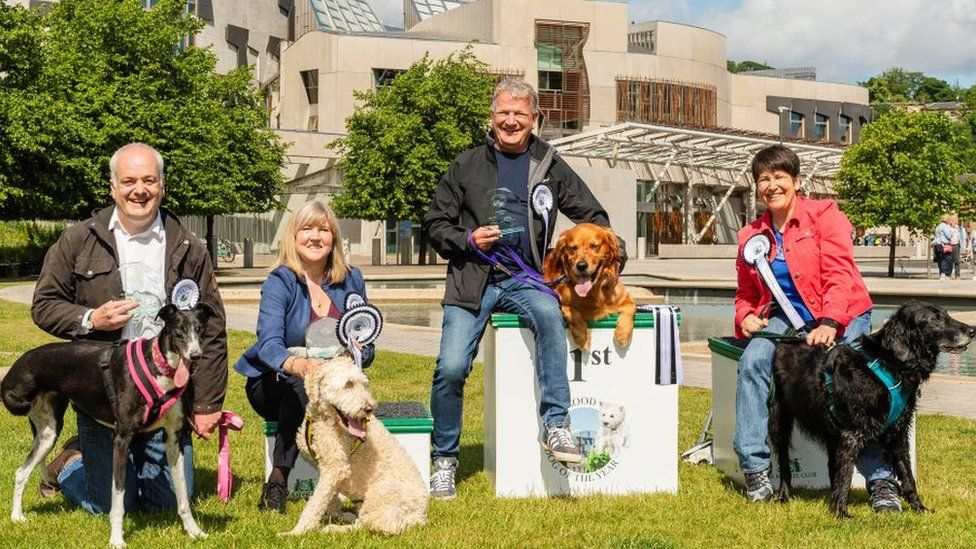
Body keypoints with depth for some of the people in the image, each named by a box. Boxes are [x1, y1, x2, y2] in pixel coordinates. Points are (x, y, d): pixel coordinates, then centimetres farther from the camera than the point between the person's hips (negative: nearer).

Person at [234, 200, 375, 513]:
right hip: (273, 386, -3)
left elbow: (366, 349, 4)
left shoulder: (351, 280, 0)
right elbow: (269, 343, -29)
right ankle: (278, 481, -32)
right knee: (304, 383, -37)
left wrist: (359, 351, -23)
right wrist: (297, 365, -52)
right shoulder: (280, 283, -12)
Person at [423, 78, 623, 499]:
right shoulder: (467, 165, 8)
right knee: (450, 368, -14)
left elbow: (593, 215, 16)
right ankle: (444, 459, 8)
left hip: (523, 279, 0)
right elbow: (435, 224, 11)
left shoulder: (549, 166, 10)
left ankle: (555, 426, -29)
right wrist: (467, 239, -8)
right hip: (472, 279, 0)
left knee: (549, 314, -35)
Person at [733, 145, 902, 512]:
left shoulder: (823, 214, -2)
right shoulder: (752, 235, 12)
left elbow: (839, 273, -13)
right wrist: (745, 317, -5)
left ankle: (881, 480, -19)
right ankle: (755, 469, -23)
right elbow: (746, 293, 20)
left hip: (841, 316, -3)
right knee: (753, 360, -27)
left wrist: (829, 323, -27)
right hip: (786, 317, 3)